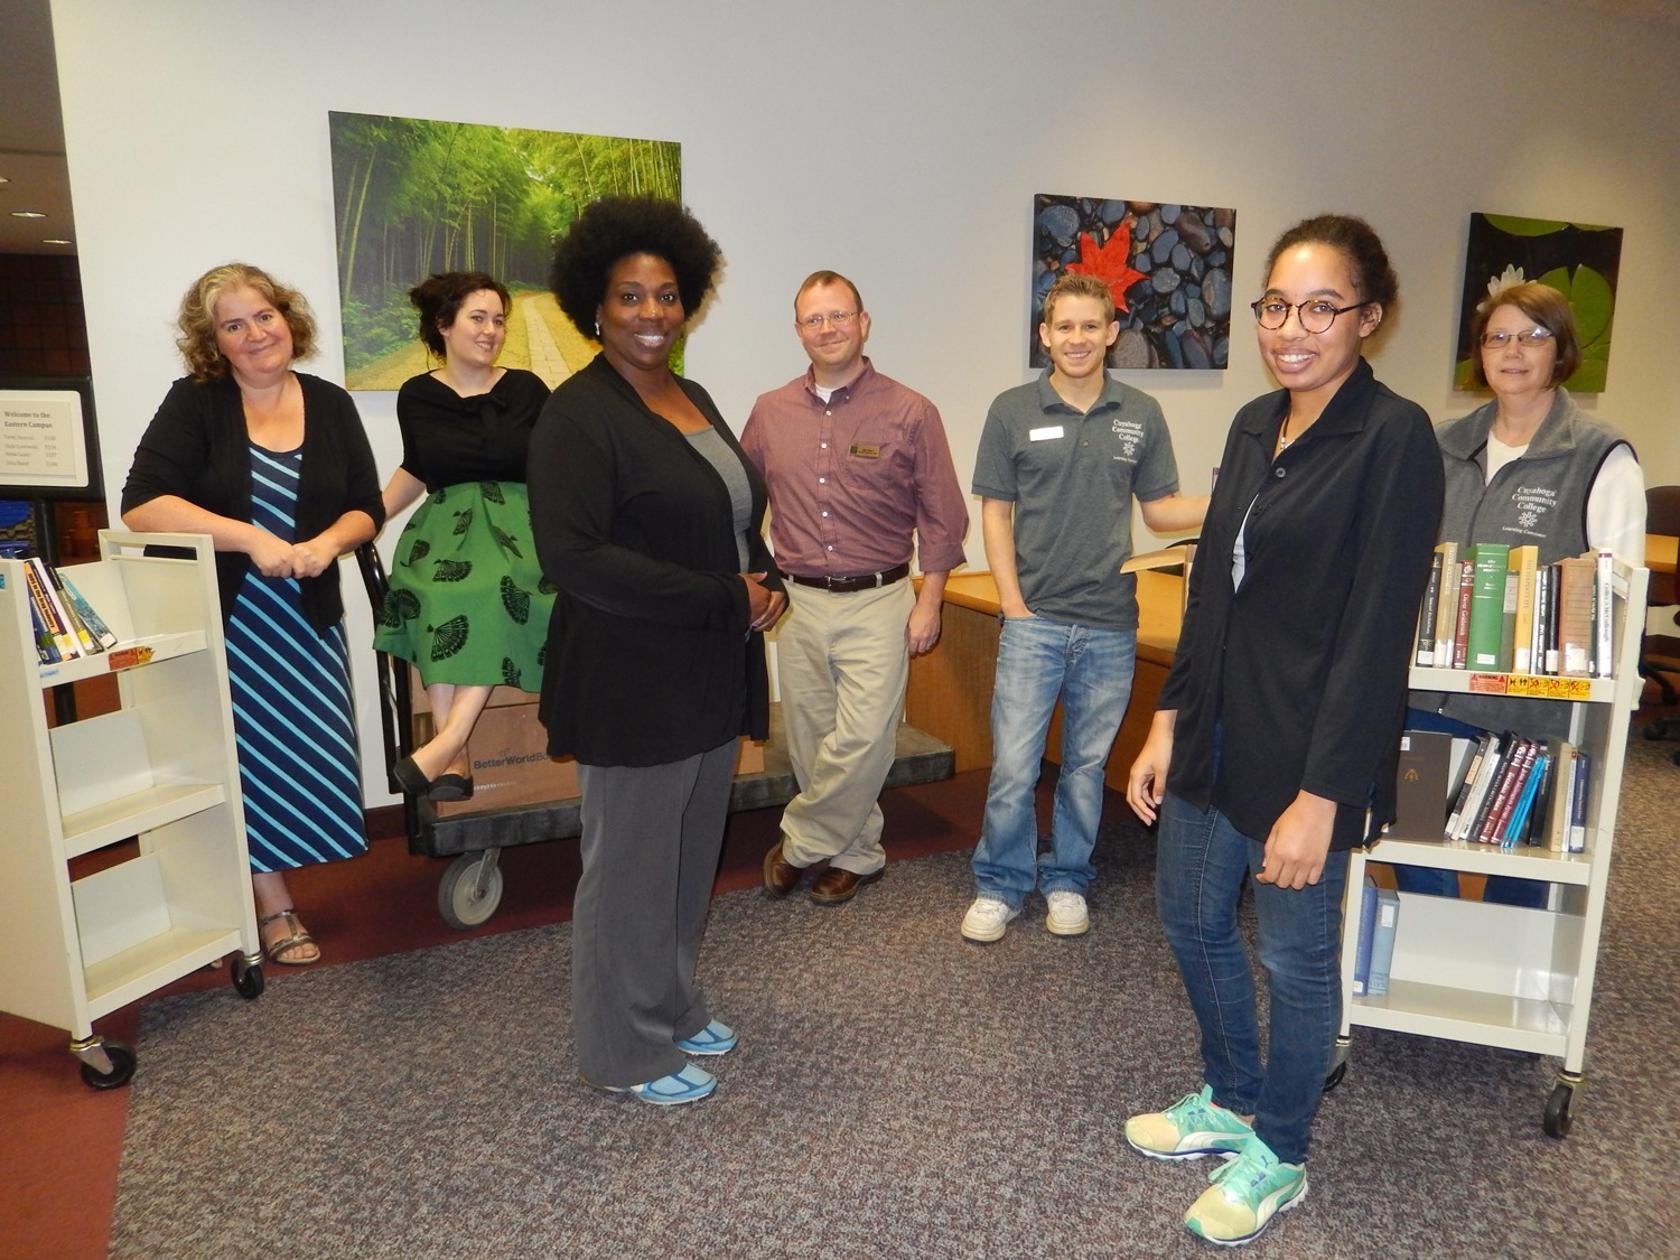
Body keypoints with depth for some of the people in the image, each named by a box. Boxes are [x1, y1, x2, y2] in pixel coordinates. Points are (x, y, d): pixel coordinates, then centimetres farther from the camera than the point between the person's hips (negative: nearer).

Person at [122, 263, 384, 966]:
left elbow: (367, 509, 5)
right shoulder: (195, 403, -5)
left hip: (306, 614, 3)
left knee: (311, 753, 2)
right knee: (250, 757, 3)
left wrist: (328, 543, -16)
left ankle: (259, 886, 22)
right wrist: (251, 538, -23)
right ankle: (273, 909, 19)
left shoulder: (330, 404, 5)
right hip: (222, 618, -3)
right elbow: (142, 505, -15)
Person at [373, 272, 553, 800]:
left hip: (517, 519, -1)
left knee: (500, 593, -33)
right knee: (436, 595, -30)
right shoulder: (417, 396, 9)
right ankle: (456, 757, -27)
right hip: (447, 523, 1)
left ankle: (448, 740, -32)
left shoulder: (526, 389, 5)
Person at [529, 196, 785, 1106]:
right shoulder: (579, 414, -14)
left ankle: (672, 1006, 38)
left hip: (711, 678, 8)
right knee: (632, 866, 6)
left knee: (691, 857, 19)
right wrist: (724, 601, -20)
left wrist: (768, 585, 0)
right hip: (634, 685, -8)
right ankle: (625, 1049, 25)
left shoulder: (693, 399, 12)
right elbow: (573, 556, -23)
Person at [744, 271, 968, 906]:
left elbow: (942, 517, 0)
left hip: (877, 602, -3)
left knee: (862, 741, -10)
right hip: (798, 601, 4)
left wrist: (929, 602, -4)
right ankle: (857, 852, 30)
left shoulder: (910, 413, -3)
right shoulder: (770, 412, 6)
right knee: (811, 744, 10)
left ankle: (799, 843, 15)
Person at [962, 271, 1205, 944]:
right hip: (1034, 619, -2)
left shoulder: (1141, 415, 6)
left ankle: (1067, 881, 30)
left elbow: (1160, 510, 10)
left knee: (1087, 764, 13)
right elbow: (995, 511, 2)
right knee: (1012, 766, -1)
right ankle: (999, 886, 18)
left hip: (1110, 624, 2)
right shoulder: (1012, 410, 0)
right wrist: (1013, 602, -6)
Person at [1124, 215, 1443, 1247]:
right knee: (1192, 918, 19)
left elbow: (1377, 633, -18)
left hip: (1308, 751, -7)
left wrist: (1321, 795, -20)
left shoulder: (1396, 438, -14)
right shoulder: (1255, 425, 8)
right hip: (1218, 729, 8)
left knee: (1296, 955, 10)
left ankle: (1279, 1156, 34)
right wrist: (1169, 723, 10)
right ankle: (1231, 1099, 44)